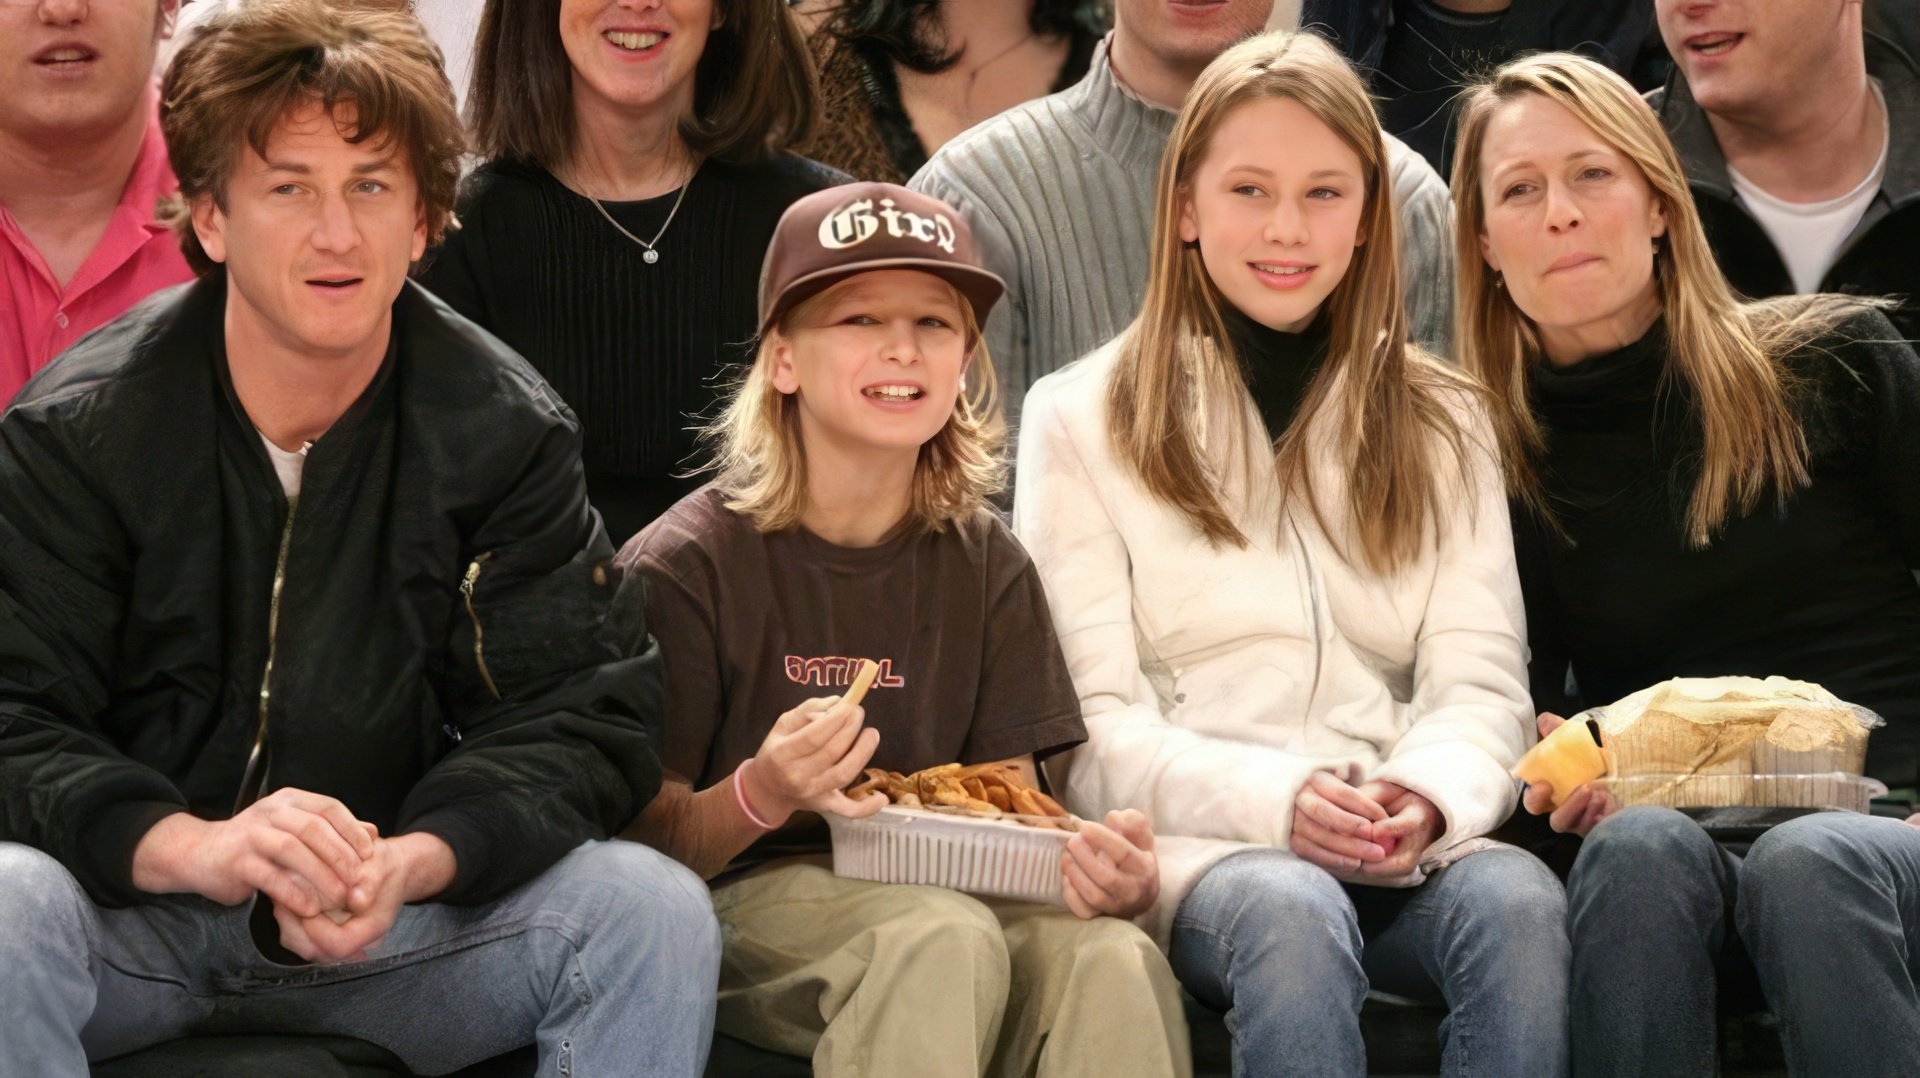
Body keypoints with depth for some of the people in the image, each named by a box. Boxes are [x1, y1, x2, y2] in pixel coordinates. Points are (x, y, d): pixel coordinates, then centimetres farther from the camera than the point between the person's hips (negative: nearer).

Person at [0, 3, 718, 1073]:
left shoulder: (506, 431, -2)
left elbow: (576, 720, -6)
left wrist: (414, 862, -27)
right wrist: (193, 847, -34)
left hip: (394, 910, 2)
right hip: (129, 915, -2)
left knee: (655, 912, -20)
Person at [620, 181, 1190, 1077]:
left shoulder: (986, 566, 9)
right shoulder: (686, 566, -4)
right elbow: (649, 843, -5)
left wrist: (1091, 864, -19)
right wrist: (762, 794, -28)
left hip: (942, 888, 3)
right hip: (751, 901, -3)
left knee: (1112, 956, -31)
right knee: (945, 938, -36)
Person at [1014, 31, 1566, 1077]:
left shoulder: (1441, 423, 19)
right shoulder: (1080, 420, 10)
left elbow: (1480, 682, 8)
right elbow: (1092, 733, 1)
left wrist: (1431, 799, -16)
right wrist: (1275, 800, -17)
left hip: (1410, 847, 2)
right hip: (1190, 841, -2)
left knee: (1519, 900, -32)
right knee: (1290, 912, -37)